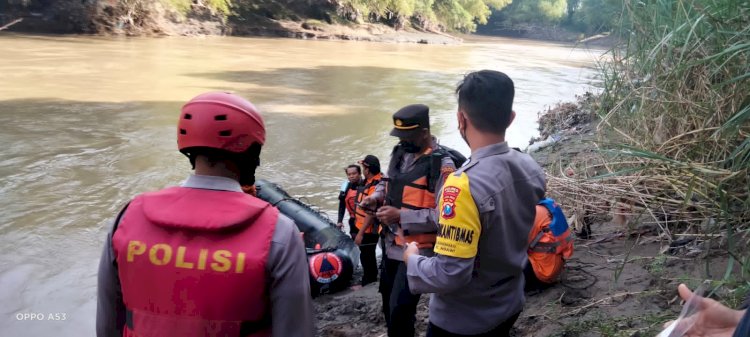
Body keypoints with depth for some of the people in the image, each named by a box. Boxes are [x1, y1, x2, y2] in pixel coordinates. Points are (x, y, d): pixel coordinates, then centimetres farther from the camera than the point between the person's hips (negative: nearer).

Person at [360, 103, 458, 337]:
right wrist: (375, 196, 1)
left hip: (417, 250, -8)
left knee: (400, 308, -4)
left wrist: (401, 216, -25)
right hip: (391, 244, 8)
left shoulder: (441, 164, -19)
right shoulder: (399, 153, 6)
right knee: (388, 301, 22)